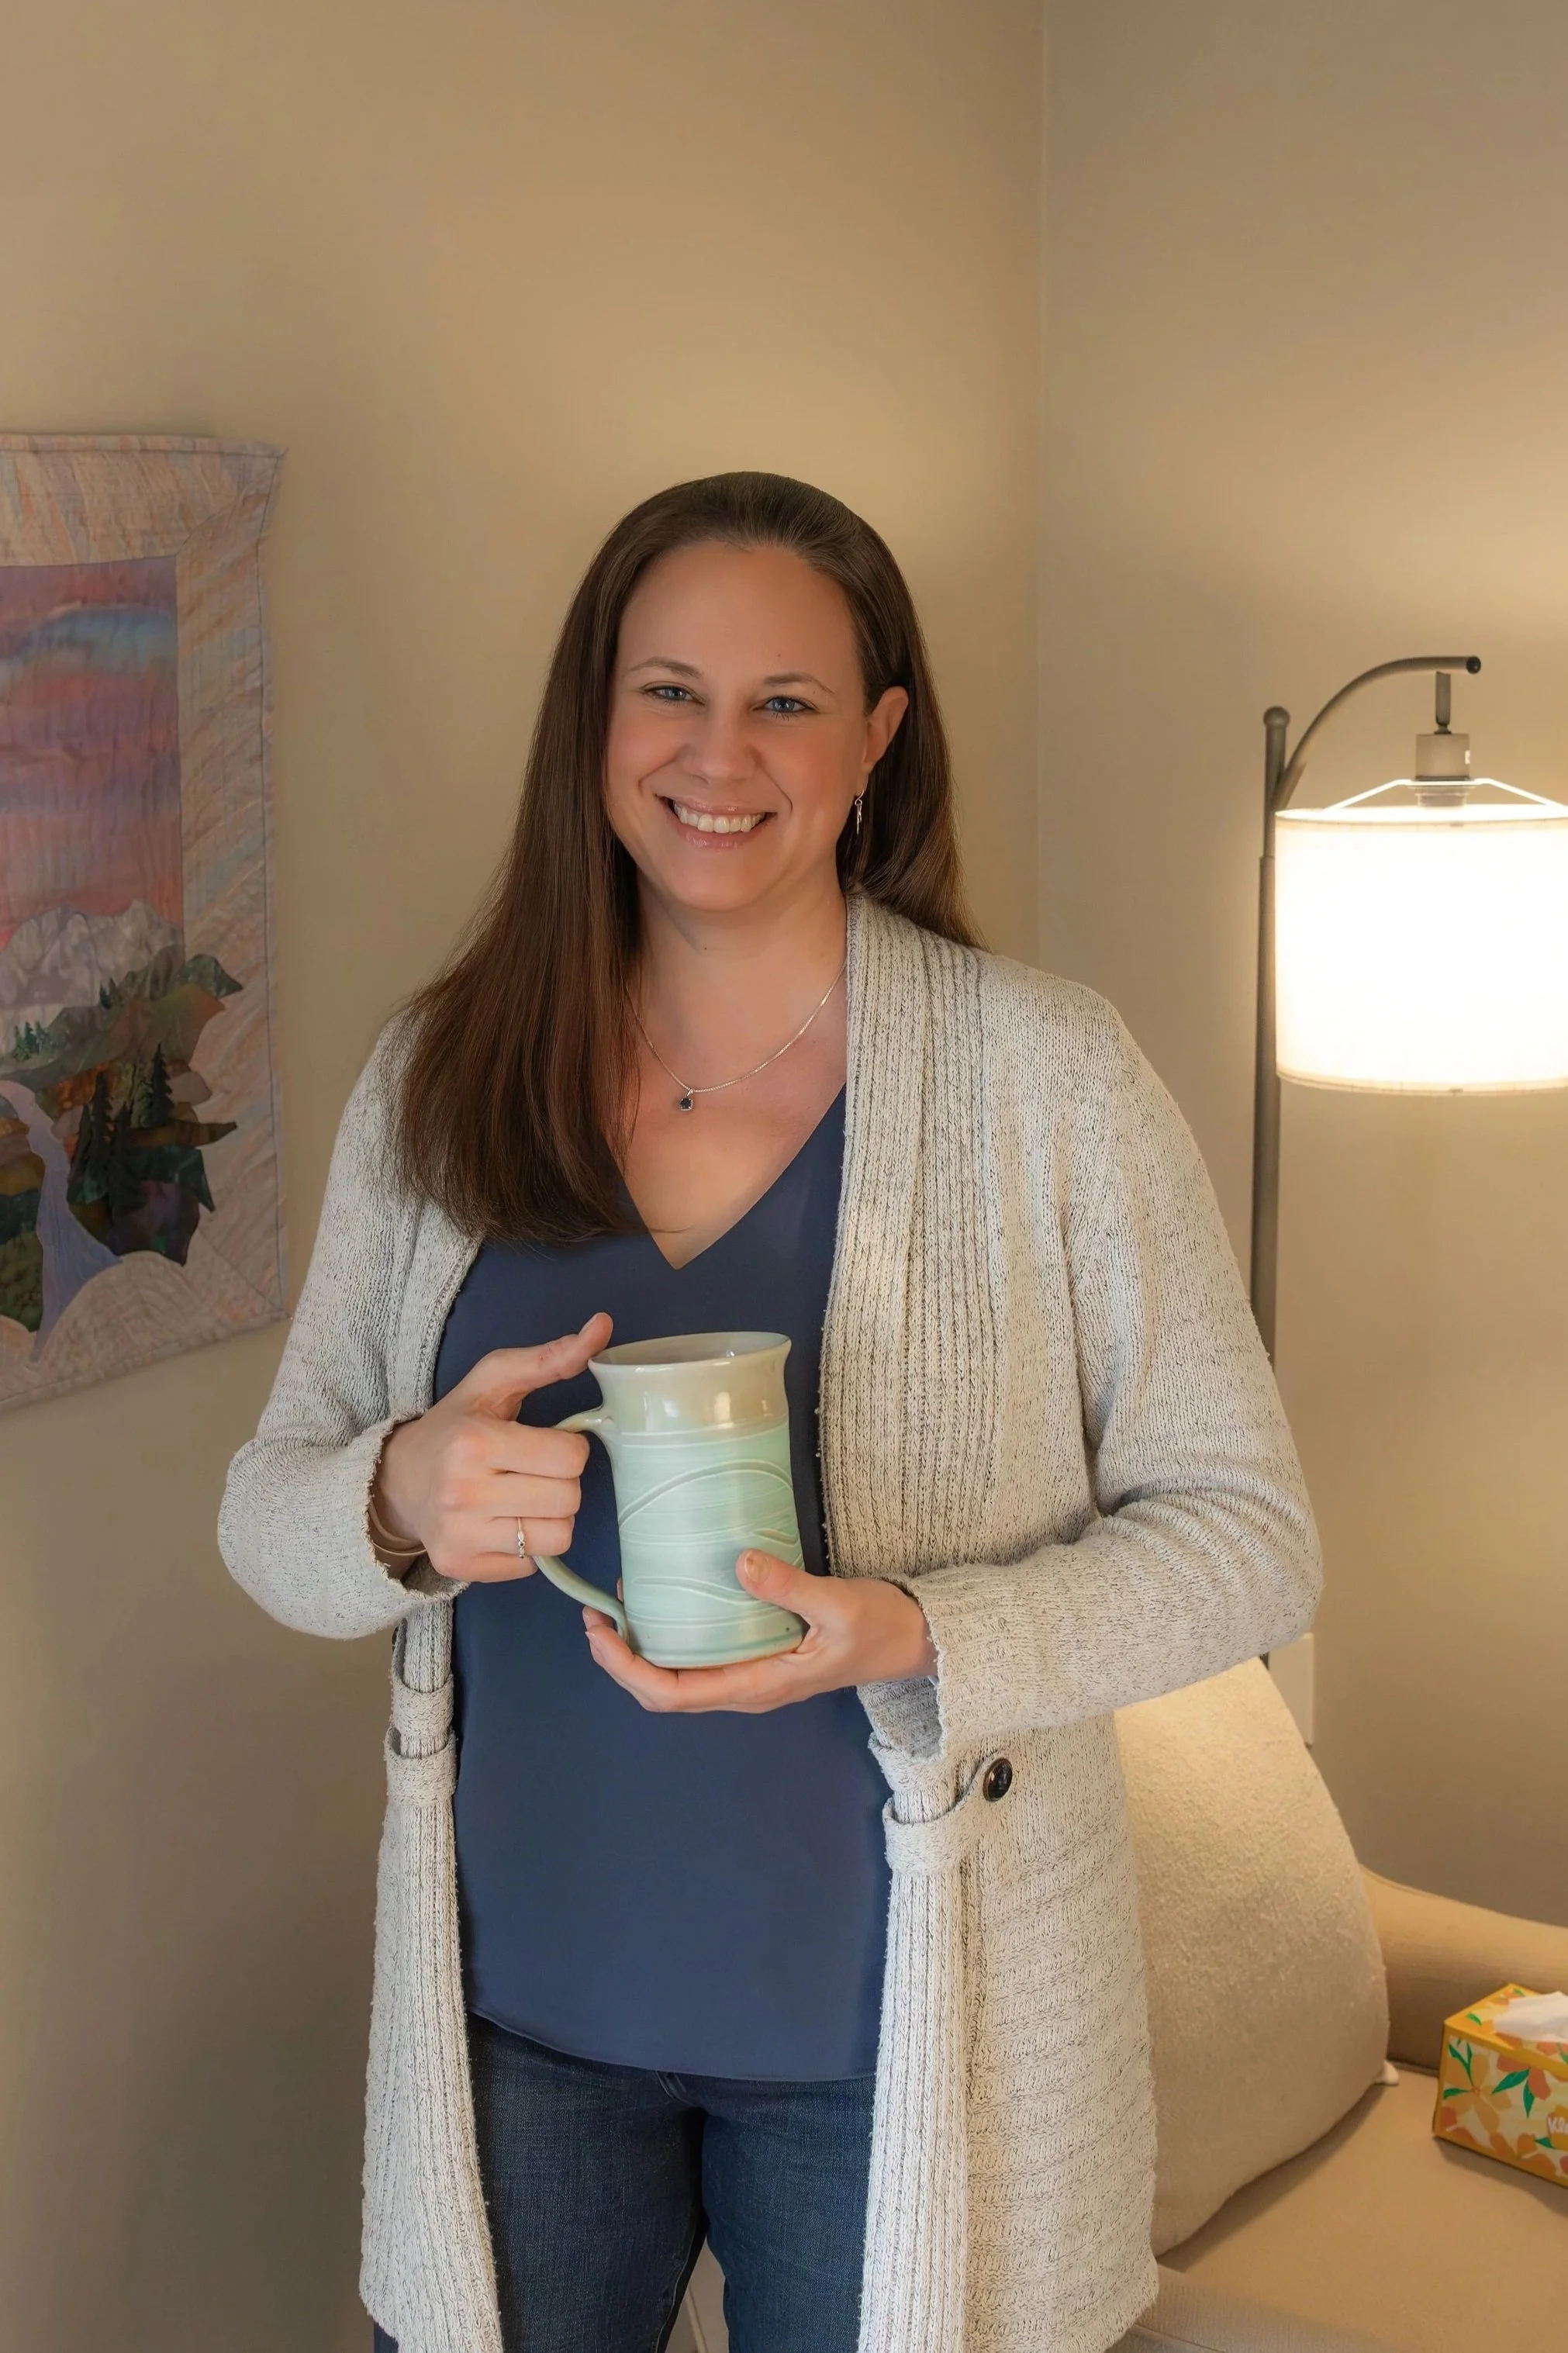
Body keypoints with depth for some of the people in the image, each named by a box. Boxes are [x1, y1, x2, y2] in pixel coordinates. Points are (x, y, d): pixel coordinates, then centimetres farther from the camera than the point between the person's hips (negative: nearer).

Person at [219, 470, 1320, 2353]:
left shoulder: (1043, 1073, -10)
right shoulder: (439, 1076, -1)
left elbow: (1243, 1529, -9)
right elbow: (267, 1515, 3)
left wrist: (913, 1638, -25)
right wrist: (404, 1504, -20)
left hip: (905, 2022, -2)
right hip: (516, 2001, 2)